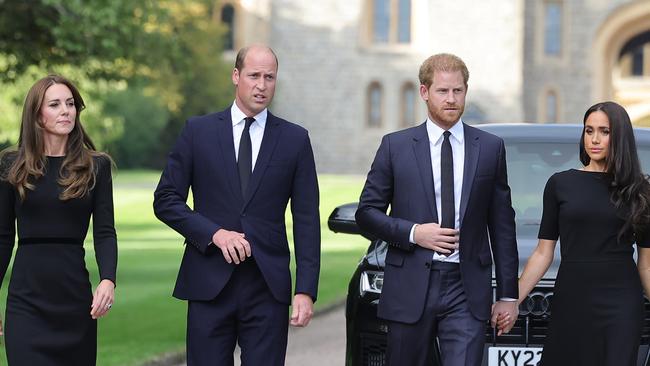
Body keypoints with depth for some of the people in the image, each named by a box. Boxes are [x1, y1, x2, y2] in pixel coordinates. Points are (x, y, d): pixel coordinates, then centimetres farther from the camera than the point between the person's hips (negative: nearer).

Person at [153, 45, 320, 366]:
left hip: (268, 287, 0)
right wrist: (214, 233, -11)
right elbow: (166, 200, 4)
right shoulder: (198, 131, 6)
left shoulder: (295, 139, 7)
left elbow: (307, 220, 4)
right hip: (209, 283, 0)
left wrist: (306, 290, -4)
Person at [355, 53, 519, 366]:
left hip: (467, 292, 0)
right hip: (410, 288, 0)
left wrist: (508, 293, 7)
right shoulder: (395, 146, 4)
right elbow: (366, 212, 6)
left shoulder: (490, 148, 7)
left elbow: (502, 225, 9)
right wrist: (413, 233, -11)